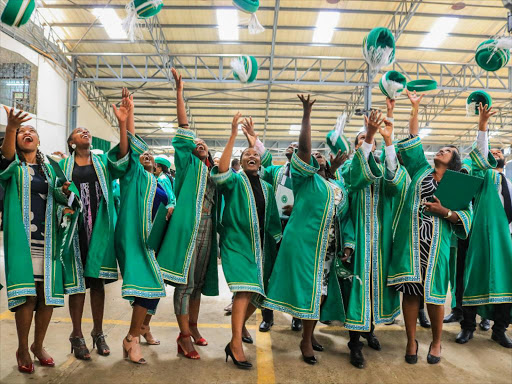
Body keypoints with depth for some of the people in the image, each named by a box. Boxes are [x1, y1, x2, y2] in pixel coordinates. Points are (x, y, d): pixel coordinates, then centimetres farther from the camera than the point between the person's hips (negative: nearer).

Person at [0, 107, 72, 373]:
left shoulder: (48, 167, 16)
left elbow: (59, 198, 12)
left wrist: (64, 191, -11)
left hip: (47, 239, 3)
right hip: (22, 239, -3)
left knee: (48, 295, 2)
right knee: (27, 296, -11)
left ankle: (38, 345, 23)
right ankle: (22, 349, 11)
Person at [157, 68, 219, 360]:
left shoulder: (212, 172, 19)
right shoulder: (189, 165, 4)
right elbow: (184, 129, -1)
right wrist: (180, 91, -3)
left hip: (207, 230, 6)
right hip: (188, 229, -6)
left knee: (198, 281, 14)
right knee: (185, 282, -4)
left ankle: (193, 327, 27)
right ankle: (184, 336, 2)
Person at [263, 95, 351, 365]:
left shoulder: (339, 187, 18)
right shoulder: (307, 178, 0)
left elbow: (344, 216, 18)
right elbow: (303, 148, -13)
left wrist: (346, 244, 8)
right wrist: (306, 115, -17)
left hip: (328, 246, 6)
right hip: (305, 241, -6)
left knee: (322, 290, 10)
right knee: (312, 289, -4)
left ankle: (309, 334, 25)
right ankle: (306, 340, 8)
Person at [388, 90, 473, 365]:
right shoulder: (421, 169, 14)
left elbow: (466, 217, 5)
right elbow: (413, 139, 12)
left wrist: (445, 212, -12)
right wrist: (415, 108, 12)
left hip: (436, 243, 0)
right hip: (410, 240, 1)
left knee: (434, 293, 4)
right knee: (410, 290, 1)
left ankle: (436, 342, 25)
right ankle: (411, 341, 15)